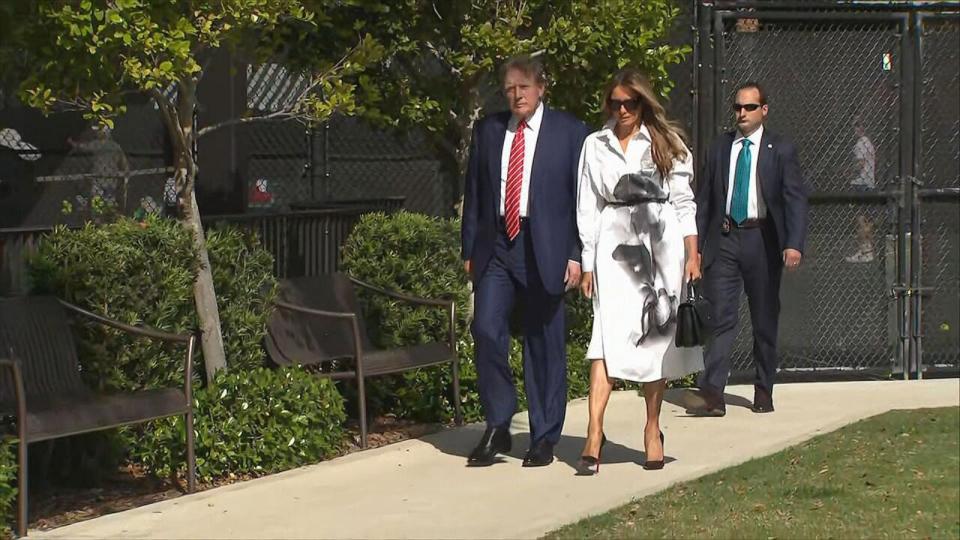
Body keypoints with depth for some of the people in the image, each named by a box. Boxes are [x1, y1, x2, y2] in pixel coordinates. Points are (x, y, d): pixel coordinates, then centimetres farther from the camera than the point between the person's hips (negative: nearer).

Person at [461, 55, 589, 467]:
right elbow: (474, 193, 14)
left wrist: (576, 254, -6)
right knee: (486, 329, -9)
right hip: (495, 247, 3)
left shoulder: (570, 132, 1)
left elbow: (582, 198, 0)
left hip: (544, 248, -3)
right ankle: (497, 427, 6)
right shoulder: (488, 131, 11)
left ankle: (544, 438, 13)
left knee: (544, 342, 3)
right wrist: (470, 248, 8)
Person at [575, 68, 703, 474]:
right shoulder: (595, 145, 10)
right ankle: (594, 437, -19)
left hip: (660, 242, 0)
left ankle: (652, 430, 13)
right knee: (608, 336, -11)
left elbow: (683, 201, 7)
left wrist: (692, 254, 0)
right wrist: (588, 264, 5)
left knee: (657, 334, 2)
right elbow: (587, 208, 10)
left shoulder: (666, 143, 8)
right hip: (614, 244, 0)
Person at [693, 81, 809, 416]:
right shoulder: (719, 149, 10)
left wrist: (794, 244, -18)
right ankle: (712, 393, -16)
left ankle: (764, 392, 19)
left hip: (762, 240, -1)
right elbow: (703, 199, 11)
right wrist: (696, 245, 4)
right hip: (724, 239, 1)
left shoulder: (781, 150, 2)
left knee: (765, 319, 8)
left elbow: (795, 199, -5)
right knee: (720, 315, -9)